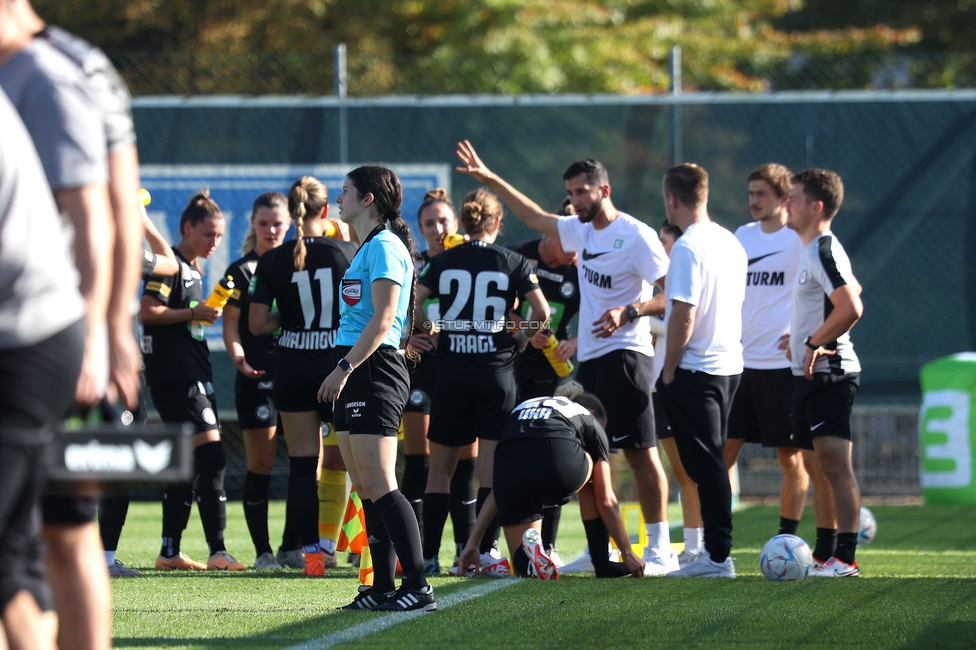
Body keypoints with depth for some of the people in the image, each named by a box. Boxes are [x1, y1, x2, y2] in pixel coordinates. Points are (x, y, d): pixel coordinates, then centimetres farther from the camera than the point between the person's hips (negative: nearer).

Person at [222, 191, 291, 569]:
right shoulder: (241, 271, 4)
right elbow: (231, 325, -1)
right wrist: (239, 358, -20)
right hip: (258, 377, -3)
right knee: (261, 465, -3)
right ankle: (262, 550, 2)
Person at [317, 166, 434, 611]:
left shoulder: (384, 247, -11)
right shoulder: (368, 248, 20)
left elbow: (382, 320, -19)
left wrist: (344, 367, -23)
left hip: (373, 370, -11)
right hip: (354, 379, 11)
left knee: (379, 486, -14)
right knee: (366, 488, 8)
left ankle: (418, 587, -17)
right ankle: (382, 588, 9)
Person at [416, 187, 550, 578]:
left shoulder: (444, 261, 3)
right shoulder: (512, 262, 1)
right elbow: (542, 312, -5)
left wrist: (428, 329, 12)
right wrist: (522, 339, 12)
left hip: (451, 374, 1)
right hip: (497, 373, -1)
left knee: (440, 468, 8)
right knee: (491, 468, 1)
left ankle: (427, 554, 6)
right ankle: (484, 551, -4)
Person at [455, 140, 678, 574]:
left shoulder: (635, 236, -10)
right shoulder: (583, 230, 14)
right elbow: (535, 217, 30)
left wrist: (629, 312, -26)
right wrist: (490, 180, 28)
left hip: (623, 355, -9)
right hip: (588, 359, 9)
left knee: (640, 452, -10)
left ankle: (660, 549, -10)